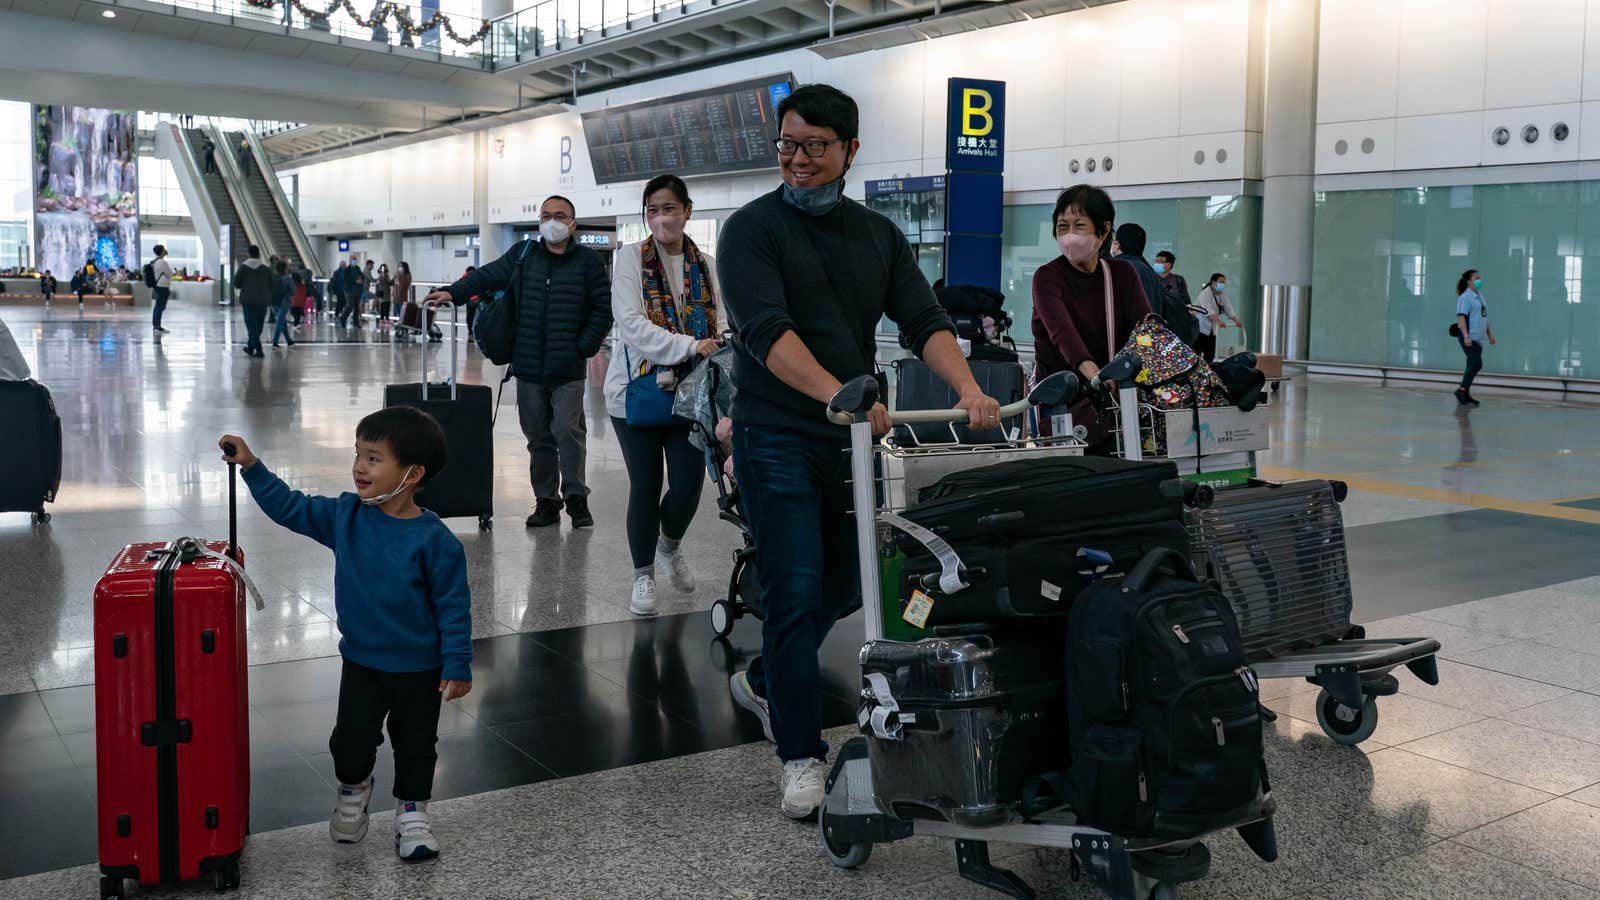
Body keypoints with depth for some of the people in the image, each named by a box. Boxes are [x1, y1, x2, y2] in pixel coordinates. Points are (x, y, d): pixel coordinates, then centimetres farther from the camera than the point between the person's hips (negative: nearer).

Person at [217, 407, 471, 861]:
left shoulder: (434, 539, -19)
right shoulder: (345, 516, -6)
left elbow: (453, 606, -14)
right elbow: (290, 508, 4)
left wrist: (457, 666, -13)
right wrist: (252, 467, -6)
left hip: (419, 668, -3)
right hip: (361, 660, 3)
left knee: (415, 744, 12)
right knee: (351, 739, 7)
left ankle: (412, 810, 33)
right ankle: (353, 788, 38)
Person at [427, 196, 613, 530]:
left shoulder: (588, 261, 2)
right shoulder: (523, 255, 11)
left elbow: (603, 308, 3)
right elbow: (488, 276, 3)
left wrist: (585, 347, -5)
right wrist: (453, 292, -12)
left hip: (568, 369, -3)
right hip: (528, 367, 3)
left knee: (568, 430, -9)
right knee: (538, 437, 8)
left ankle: (575, 497, 6)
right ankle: (546, 500, 18)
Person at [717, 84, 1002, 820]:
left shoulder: (878, 235, 12)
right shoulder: (753, 229, -5)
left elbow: (924, 320, 1)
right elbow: (767, 329, -20)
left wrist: (967, 387, -18)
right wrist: (838, 394, -35)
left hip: (853, 437, 6)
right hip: (778, 437, -6)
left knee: (843, 586, 15)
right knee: (796, 592, -6)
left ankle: (761, 681, 41)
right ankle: (801, 755, 7)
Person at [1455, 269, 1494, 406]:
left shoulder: (1479, 296, 17)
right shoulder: (1465, 297, -11)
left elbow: (1484, 317, 25)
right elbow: (1461, 317, -18)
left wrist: (1490, 333, 23)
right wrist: (1466, 336, -25)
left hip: (1478, 338, 9)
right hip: (1469, 338, -9)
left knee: (1473, 366, 9)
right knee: (1477, 364, -16)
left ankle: (1465, 395, 14)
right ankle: (1462, 391, -9)